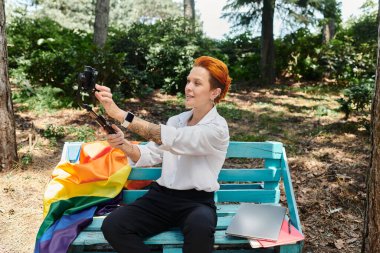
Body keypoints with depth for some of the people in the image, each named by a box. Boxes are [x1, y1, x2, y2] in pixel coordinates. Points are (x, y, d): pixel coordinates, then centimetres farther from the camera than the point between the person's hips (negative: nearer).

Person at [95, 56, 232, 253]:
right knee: (112, 226, -20)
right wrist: (123, 145, -16)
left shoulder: (217, 128, -9)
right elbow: (151, 155, 6)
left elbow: (169, 139, -24)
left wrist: (119, 113, -30)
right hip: (161, 196, 5)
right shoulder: (176, 120, 12)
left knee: (200, 227, -39)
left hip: (196, 201, -5)